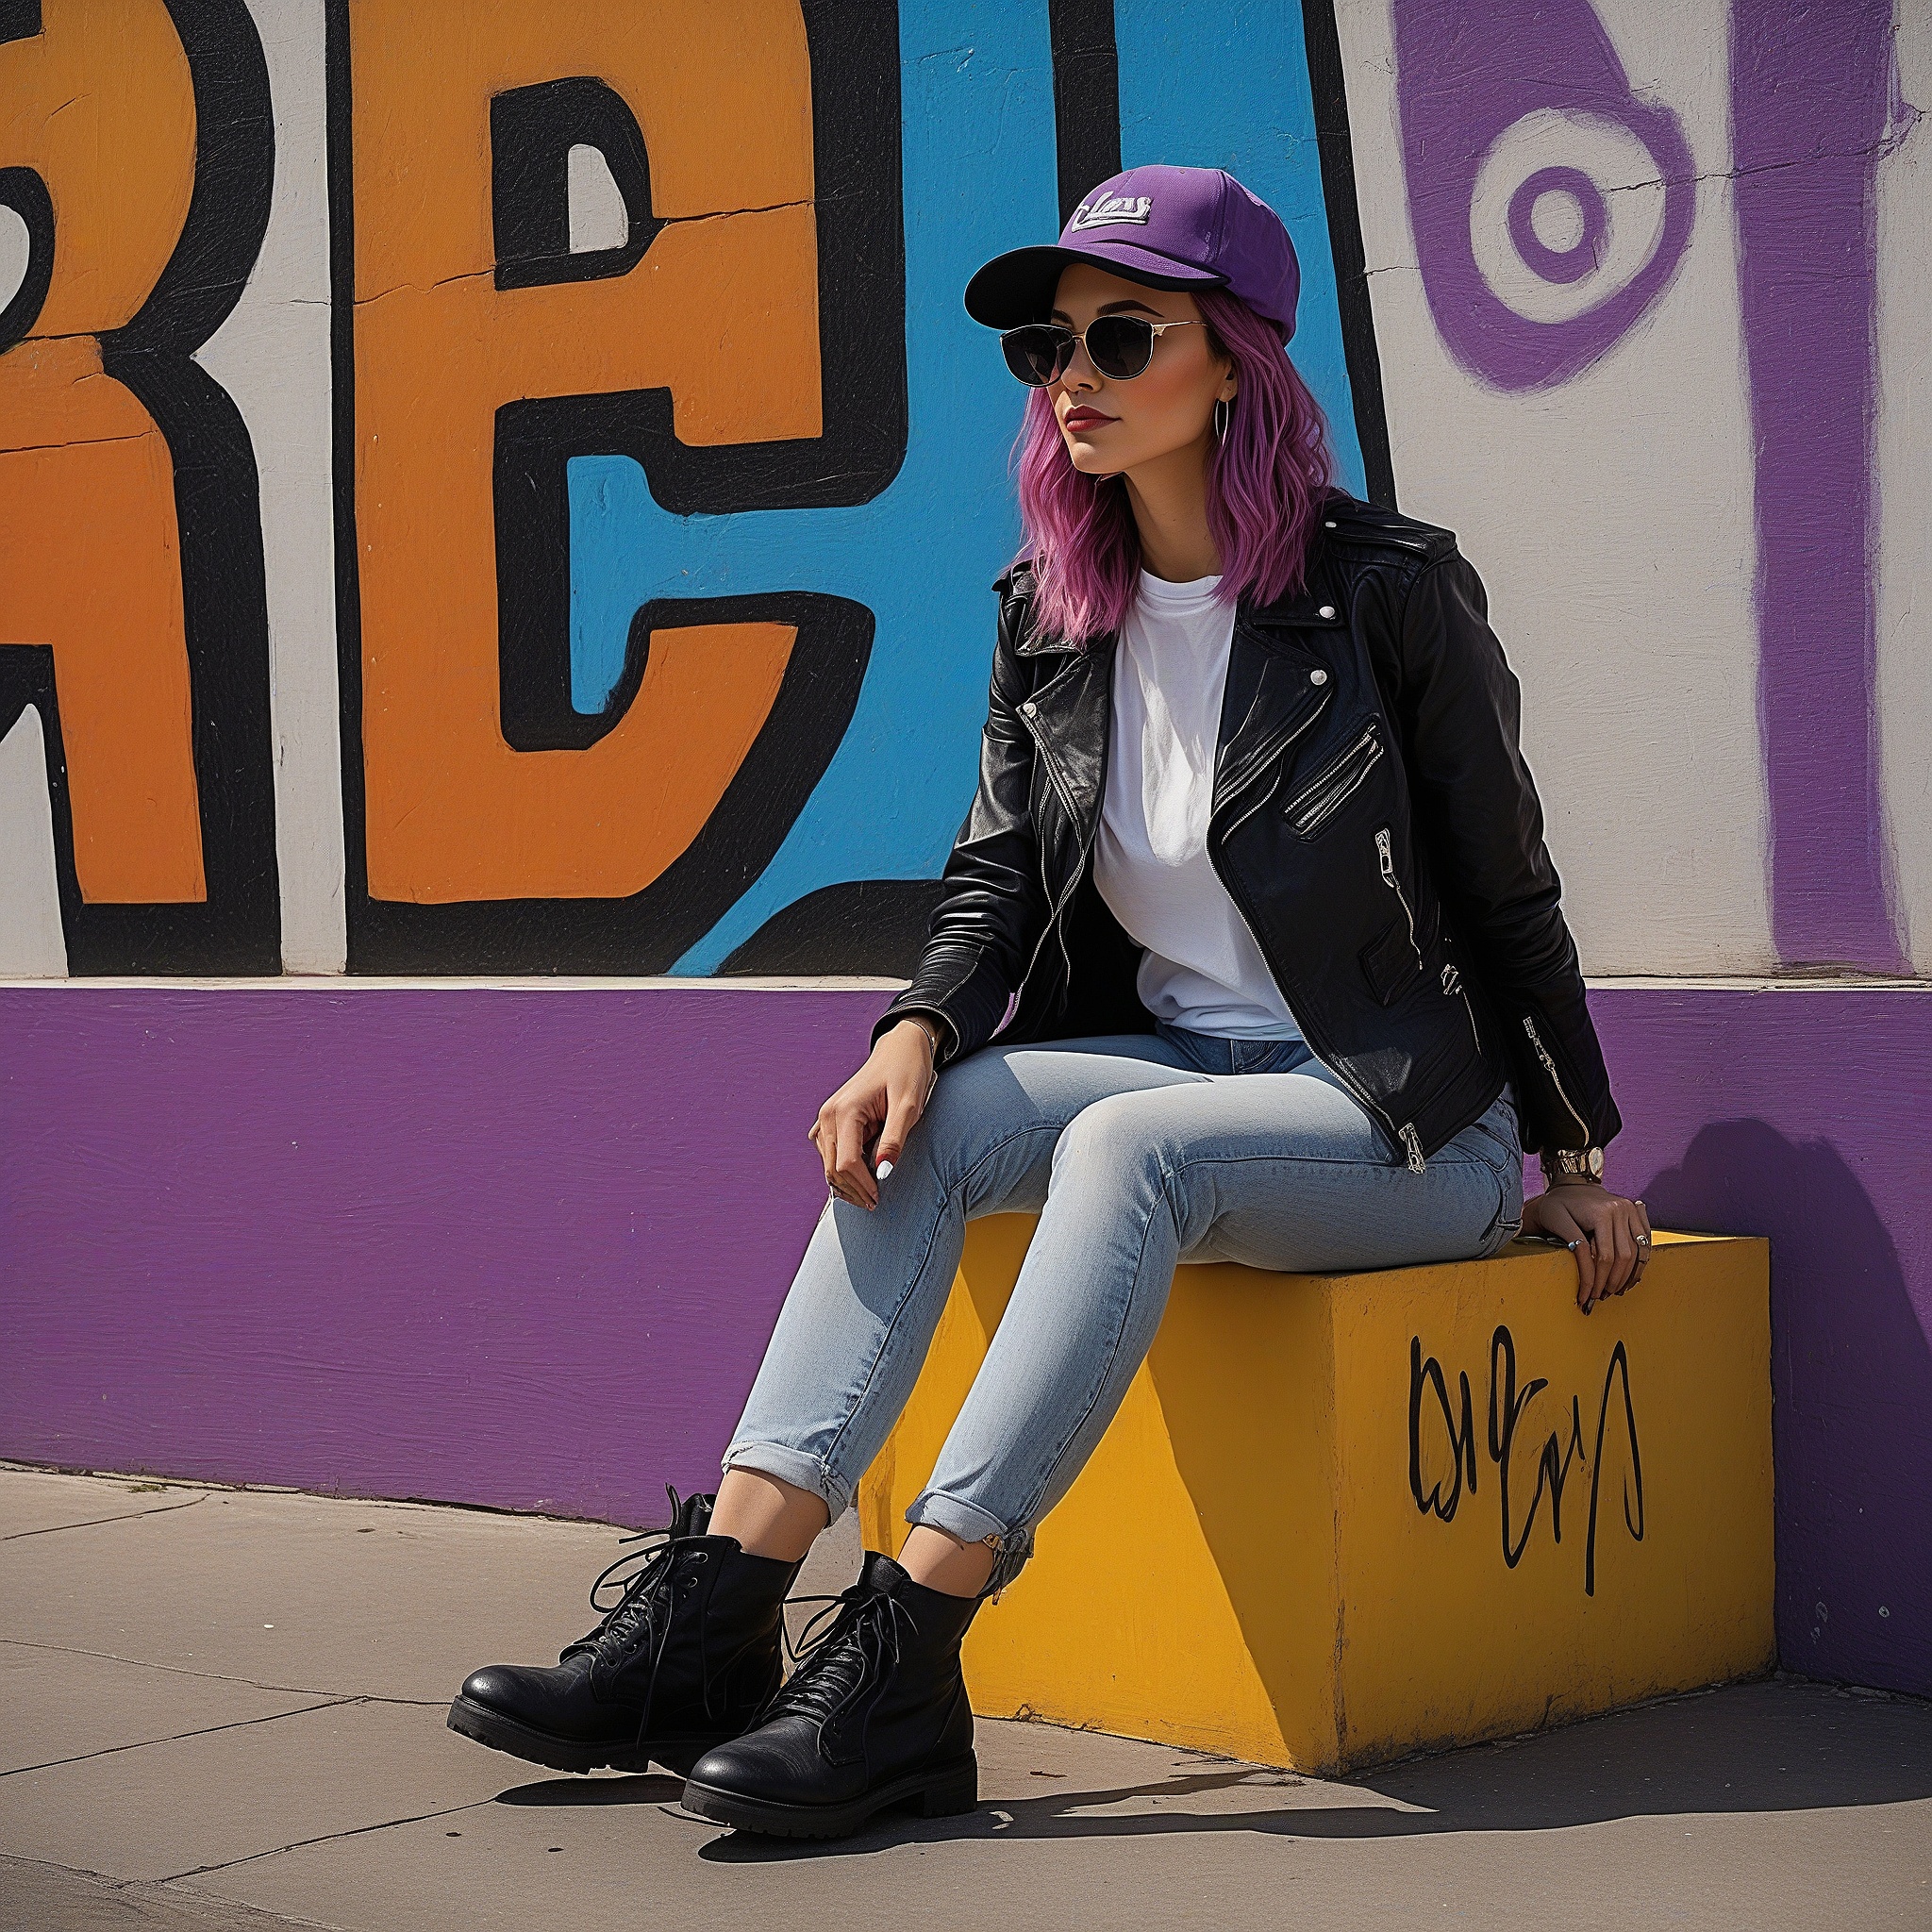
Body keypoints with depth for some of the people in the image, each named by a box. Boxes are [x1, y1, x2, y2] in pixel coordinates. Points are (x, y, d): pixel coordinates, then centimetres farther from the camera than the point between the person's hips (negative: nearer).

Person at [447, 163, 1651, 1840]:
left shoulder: (1389, 594, -10)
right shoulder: (1055, 614, 5)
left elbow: (1509, 897, -3)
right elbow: (999, 873, 4)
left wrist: (1576, 1165, 3)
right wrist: (916, 1034, -17)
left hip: (1406, 1119, -5)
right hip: (1181, 1063, 6)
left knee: (1128, 1144, -34)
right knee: (913, 1125, -22)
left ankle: (904, 1668, -41)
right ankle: (719, 1609, -32)